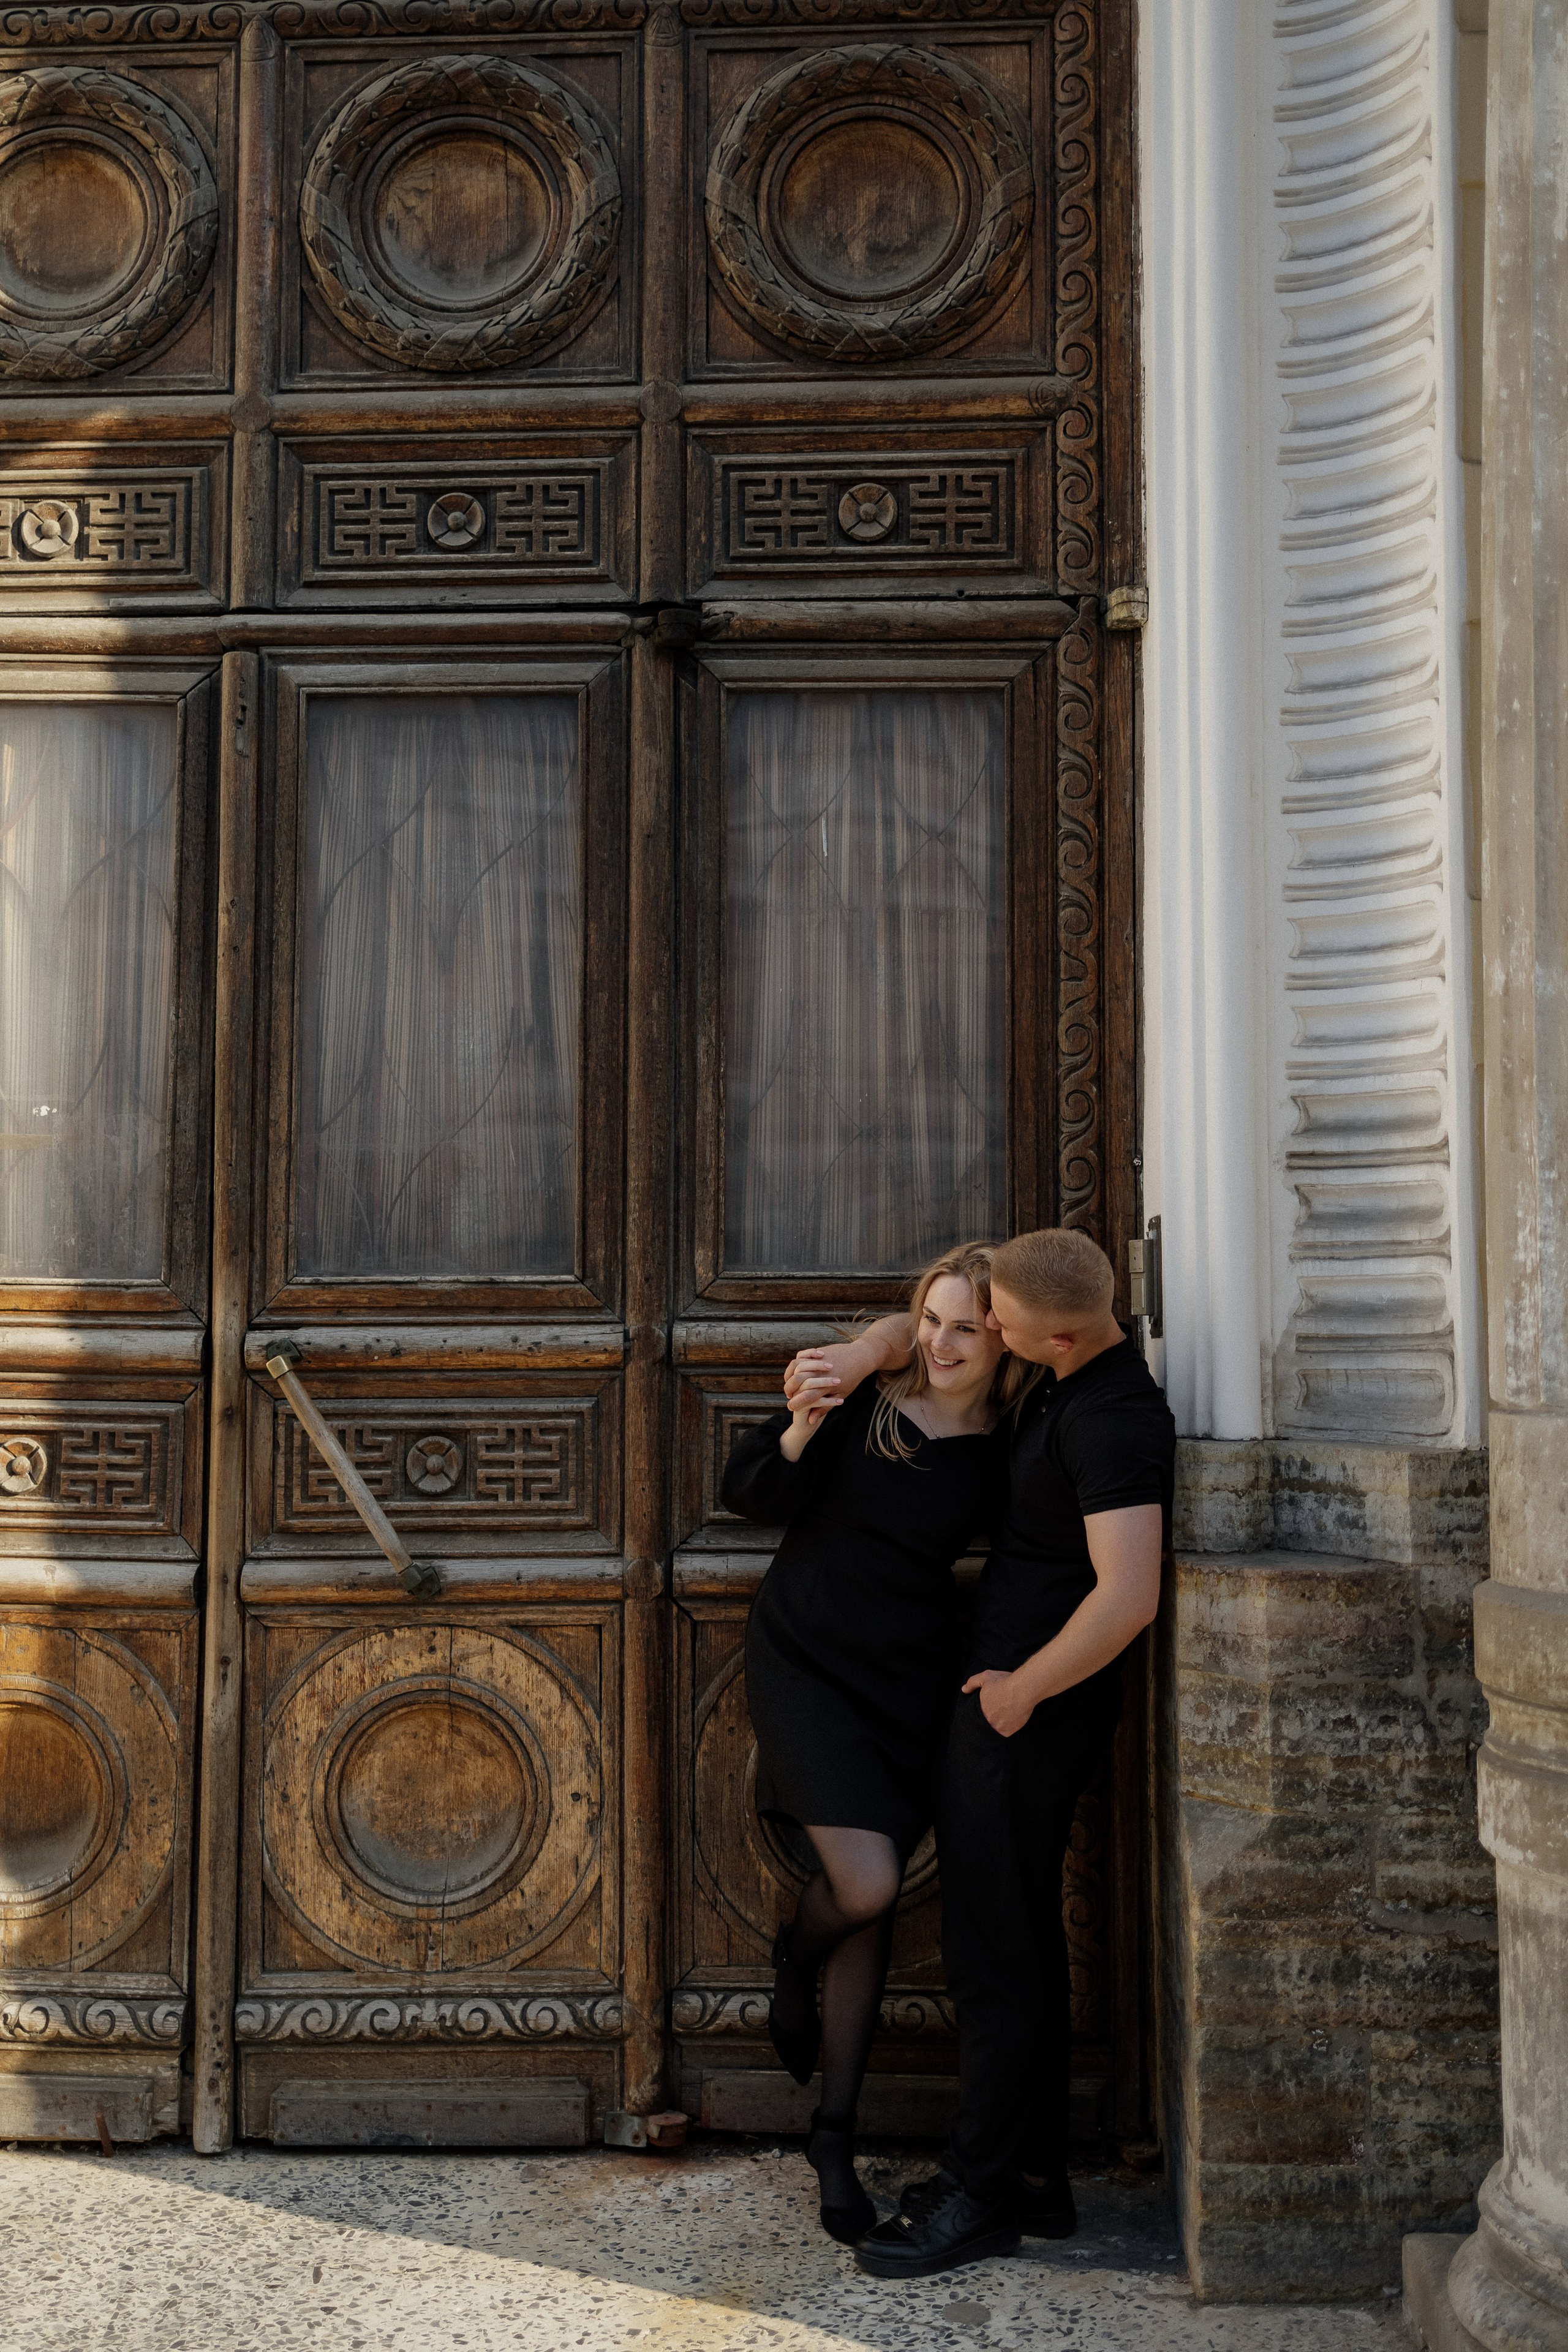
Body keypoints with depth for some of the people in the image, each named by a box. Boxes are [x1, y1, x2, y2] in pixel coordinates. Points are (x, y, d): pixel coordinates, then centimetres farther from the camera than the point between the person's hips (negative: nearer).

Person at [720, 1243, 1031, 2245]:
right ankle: (795, 1971, 21)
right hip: (805, 1661, -3)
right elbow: (749, 1494, -5)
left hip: (914, 1677, 3)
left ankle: (836, 2135, 24)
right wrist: (799, 1434, -22)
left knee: (875, 1908, 8)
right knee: (866, 1884, -17)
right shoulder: (862, 1395, -10)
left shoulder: (1007, 1453, -4)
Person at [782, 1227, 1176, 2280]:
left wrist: (1021, 1688, -18)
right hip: (1007, 1692, 10)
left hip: (1025, 1712, -10)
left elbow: (1128, 1596, -31)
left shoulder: (1112, 1420, -23)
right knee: (1024, 1938, 16)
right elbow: (929, 1323, 20)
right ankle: (1037, 2177, 27)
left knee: (995, 1951, -1)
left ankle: (981, 2192, 10)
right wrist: (863, 1354, -1)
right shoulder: (1063, 1377, 7)